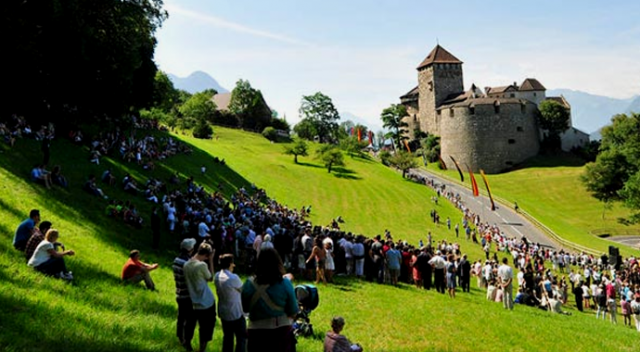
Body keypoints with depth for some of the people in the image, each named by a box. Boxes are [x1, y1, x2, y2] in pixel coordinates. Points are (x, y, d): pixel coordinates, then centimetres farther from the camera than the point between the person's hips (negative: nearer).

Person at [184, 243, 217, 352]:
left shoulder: (186, 265, 0)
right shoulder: (202, 265, -20)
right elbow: (210, 278, -5)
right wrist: (211, 260, -4)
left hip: (196, 303, 6)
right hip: (207, 303, -6)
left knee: (202, 327, 20)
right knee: (208, 328, 9)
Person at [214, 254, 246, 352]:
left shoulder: (217, 276, -4)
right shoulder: (233, 278, -24)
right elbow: (243, 290, -8)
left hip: (223, 312, 7)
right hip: (235, 313, -7)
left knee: (227, 336, 19)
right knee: (241, 337, 7)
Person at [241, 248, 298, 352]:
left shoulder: (249, 284, -8)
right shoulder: (285, 283, -13)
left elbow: (245, 308, 7)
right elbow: (293, 312, -3)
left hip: (256, 333, 1)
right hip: (281, 332, -1)